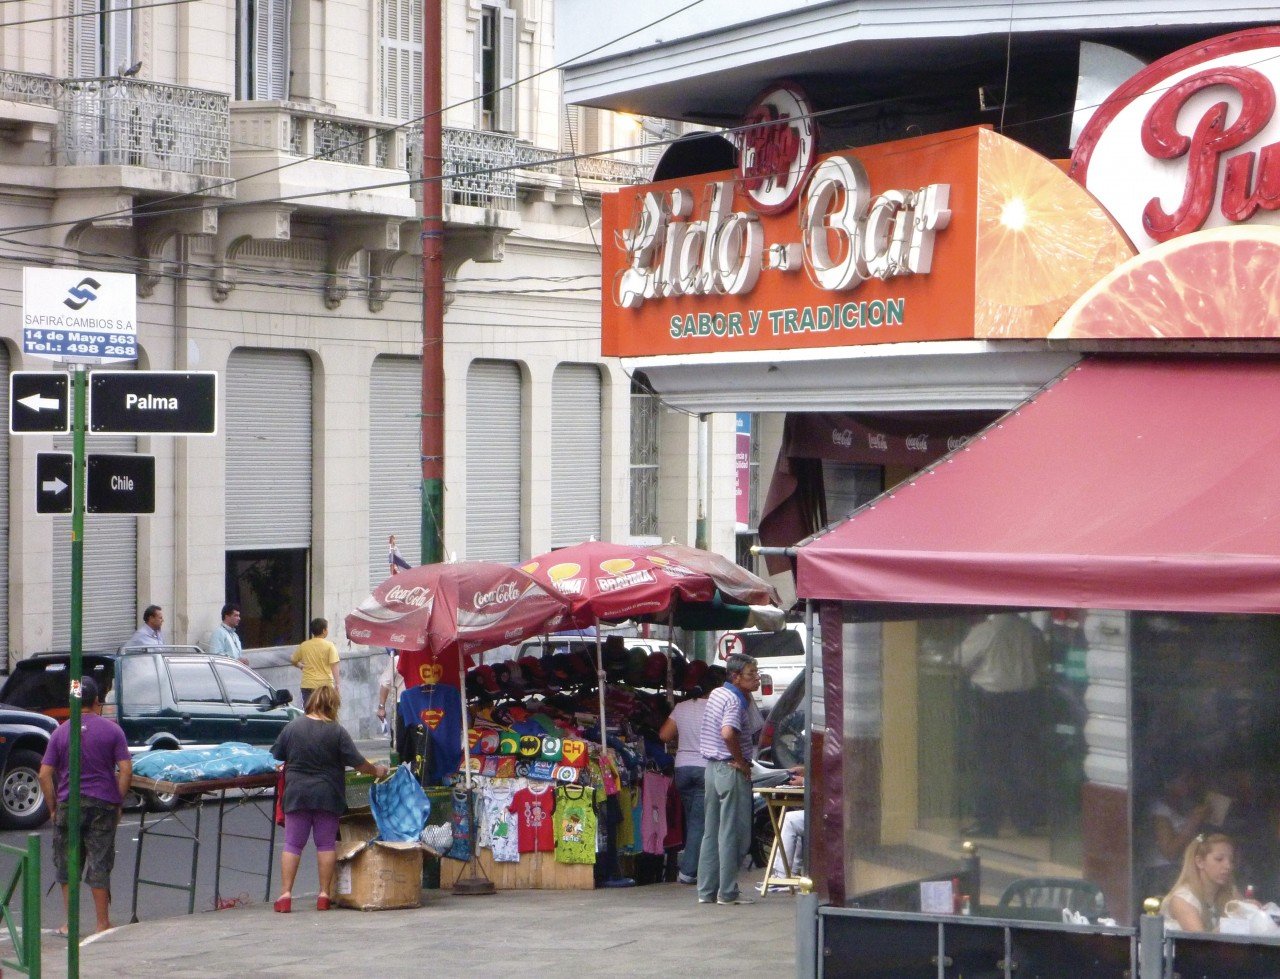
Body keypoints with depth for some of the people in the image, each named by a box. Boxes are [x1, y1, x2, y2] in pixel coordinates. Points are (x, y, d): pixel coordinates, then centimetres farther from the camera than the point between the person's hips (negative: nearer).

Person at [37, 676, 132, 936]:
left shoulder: (61, 732, 2)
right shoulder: (112, 730, -1)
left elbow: (44, 774, -1)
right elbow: (126, 771, -6)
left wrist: (53, 807, 6)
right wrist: (118, 802, 3)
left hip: (68, 805, 1)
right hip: (103, 803, -1)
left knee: (67, 866, 11)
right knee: (99, 865, 4)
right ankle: (102, 924, 6)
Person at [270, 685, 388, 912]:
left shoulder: (293, 727, 0)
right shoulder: (337, 732, -7)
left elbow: (275, 757, 10)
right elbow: (358, 763, -5)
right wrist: (376, 771, 14)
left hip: (296, 794, 1)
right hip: (327, 796, -1)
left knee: (292, 845, 4)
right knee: (326, 844, 7)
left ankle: (286, 894, -3)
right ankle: (324, 894, 6)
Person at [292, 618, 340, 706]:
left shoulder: (304, 645, 3)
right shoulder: (329, 646, -5)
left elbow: (293, 660, 14)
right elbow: (334, 666, -11)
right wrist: (336, 684, -10)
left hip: (308, 685, 2)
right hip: (326, 684, -2)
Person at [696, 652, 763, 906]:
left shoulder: (717, 694, 13)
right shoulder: (734, 701, -15)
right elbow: (728, 732, -32)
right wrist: (741, 761, -20)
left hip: (712, 767, 9)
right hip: (732, 770, -9)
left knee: (711, 831, 11)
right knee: (733, 833, -3)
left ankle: (707, 890, 14)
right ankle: (727, 892, -1)